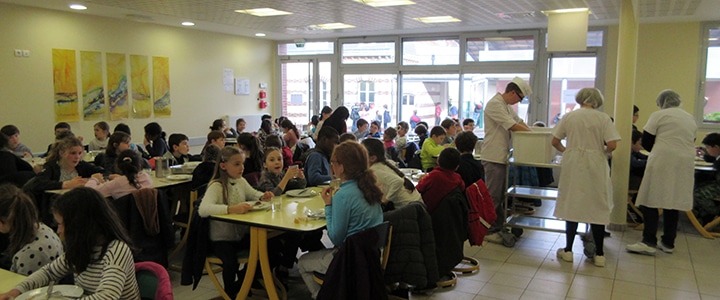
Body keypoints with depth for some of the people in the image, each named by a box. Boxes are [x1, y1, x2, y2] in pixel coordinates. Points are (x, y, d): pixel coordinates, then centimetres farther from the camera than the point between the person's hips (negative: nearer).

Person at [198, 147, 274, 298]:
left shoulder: (241, 181, 4)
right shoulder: (216, 186, -17)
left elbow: (253, 194, 21)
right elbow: (203, 210, -33)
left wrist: (263, 197, -3)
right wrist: (231, 209, -44)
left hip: (242, 234, 7)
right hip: (222, 238, -6)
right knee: (231, 263, -31)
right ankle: (231, 293, 4)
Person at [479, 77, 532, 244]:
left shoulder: (507, 106, 17)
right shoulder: (494, 104, -15)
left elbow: (519, 122, 21)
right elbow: (513, 126, -19)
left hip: (502, 156, 10)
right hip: (493, 157, -10)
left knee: (499, 195, 15)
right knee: (493, 196, -4)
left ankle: (498, 227, 25)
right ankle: (488, 231, 4)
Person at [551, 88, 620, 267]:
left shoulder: (569, 116, 1)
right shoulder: (603, 118, -4)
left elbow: (555, 141, 2)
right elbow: (612, 145, -11)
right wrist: (603, 152, 9)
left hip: (573, 165, 1)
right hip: (595, 166, -1)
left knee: (572, 205, 10)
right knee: (597, 208, 8)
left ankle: (568, 250, 16)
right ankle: (599, 255, 14)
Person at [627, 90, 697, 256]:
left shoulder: (659, 115, -1)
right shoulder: (690, 118, 18)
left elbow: (646, 142, -3)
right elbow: (689, 142, 22)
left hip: (662, 162, -6)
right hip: (685, 163, 6)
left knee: (650, 200, -5)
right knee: (674, 201, 10)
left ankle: (649, 242, -11)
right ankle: (668, 243, 15)